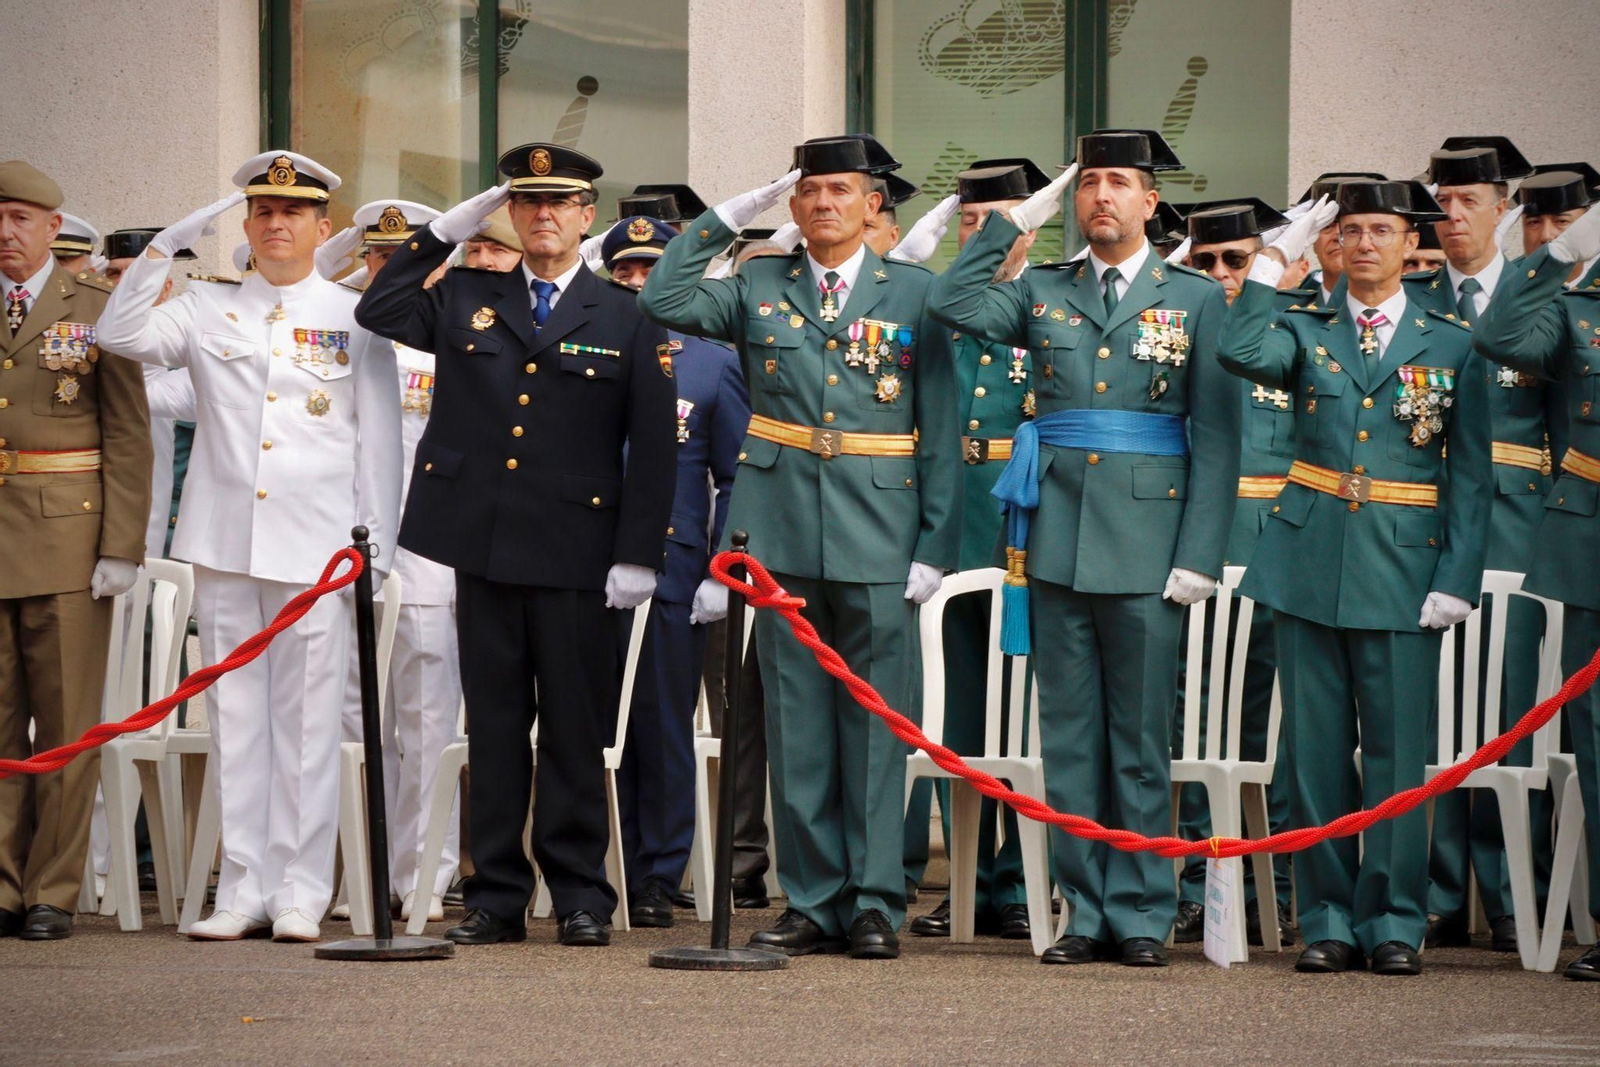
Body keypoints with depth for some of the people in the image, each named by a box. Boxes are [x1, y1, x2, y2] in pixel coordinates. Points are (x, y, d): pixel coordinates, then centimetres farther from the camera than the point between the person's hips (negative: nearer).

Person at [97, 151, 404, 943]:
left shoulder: (354, 319, 7)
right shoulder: (209, 314, 11)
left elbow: (379, 440, 6)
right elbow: (120, 336, -2)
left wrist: (374, 546, 1)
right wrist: (166, 247, -7)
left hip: (315, 549, -2)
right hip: (225, 545, 2)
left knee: (308, 721, -2)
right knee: (236, 718, 4)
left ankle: (301, 892, 3)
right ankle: (244, 890, 7)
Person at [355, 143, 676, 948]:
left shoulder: (626, 320, 3)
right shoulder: (466, 302, 11)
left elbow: (653, 448, 1)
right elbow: (376, 311, 16)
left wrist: (638, 554, -6)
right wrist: (444, 232, 10)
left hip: (576, 558, -2)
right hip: (485, 548, 3)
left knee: (575, 729, 2)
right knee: (494, 728, 6)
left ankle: (581, 896, 8)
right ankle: (497, 895, 11)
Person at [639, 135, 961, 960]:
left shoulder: (913, 295, 5)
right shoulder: (758, 289, 11)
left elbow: (940, 430, 3)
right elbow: (662, 301, -2)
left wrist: (935, 546, -4)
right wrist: (732, 214, 1)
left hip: (878, 540, -2)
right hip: (784, 537, 2)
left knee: (875, 723, 0)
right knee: (796, 724, 5)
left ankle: (875, 905, 6)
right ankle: (812, 901, 11)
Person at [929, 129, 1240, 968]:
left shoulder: (1196, 299, 4)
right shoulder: (1042, 293, 12)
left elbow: (1217, 438, 0)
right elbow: (951, 305, -3)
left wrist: (1199, 555, -7)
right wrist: (1014, 221, 1)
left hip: (1146, 546, -3)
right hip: (1056, 542, 3)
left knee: (1141, 738, 1)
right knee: (1069, 734, 5)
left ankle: (1141, 914, 7)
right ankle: (1086, 911, 11)